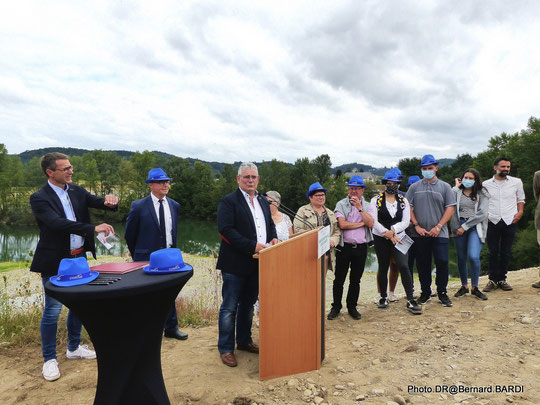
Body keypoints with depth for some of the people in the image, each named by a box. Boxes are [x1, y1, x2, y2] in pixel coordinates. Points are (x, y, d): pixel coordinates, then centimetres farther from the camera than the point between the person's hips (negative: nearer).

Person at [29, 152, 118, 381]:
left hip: (79, 257, 6)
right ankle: (49, 360, 19)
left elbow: (97, 202, -1)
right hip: (55, 262, -6)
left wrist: (109, 201, -26)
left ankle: (73, 348, 34)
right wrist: (94, 228, -37)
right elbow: (58, 223, -29)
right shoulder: (39, 198, -15)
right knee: (52, 310, 2)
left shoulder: (76, 191, 3)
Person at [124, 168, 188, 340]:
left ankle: (171, 328, 29)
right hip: (146, 259, -4)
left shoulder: (174, 206, 5)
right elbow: (129, 235, 1)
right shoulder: (138, 206, -9)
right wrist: (138, 256, 8)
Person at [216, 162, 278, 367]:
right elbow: (226, 229, -19)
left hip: (257, 264, 7)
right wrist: (252, 246, -24)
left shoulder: (263, 201, 13)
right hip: (235, 264, -7)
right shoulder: (229, 201, -10)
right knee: (229, 308, 3)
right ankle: (225, 348, 17)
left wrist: (273, 238, -1)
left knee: (248, 304, 20)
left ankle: (244, 341, 35)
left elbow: (270, 224, 22)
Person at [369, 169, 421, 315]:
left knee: (404, 266, -13)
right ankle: (383, 298, 25)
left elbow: (406, 221, -1)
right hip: (380, 239, -1)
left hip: (398, 237, 1)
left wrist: (392, 230, -17)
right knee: (383, 268, 8)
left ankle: (411, 301, -6)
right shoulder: (376, 200, 0)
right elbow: (374, 222, -8)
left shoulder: (403, 201, 7)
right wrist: (388, 234, -16)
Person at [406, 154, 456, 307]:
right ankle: (425, 292, 22)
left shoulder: (445, 187, 6)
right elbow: (408, 208, 4)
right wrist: (417, 226, -7)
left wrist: (438, 227, -9)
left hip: (439, 233, -1)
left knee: (442, 262, -4)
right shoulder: (414, 187, 7)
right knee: (423, 264, 7)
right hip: (420, 234, 1)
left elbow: (450, 208, 1)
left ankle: (442, 293, 13)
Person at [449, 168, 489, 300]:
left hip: (475, 227, -2)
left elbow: (482, 214, -4)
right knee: (461, 258, 6)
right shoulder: (457, 192, 9)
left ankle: (474, 288, 2)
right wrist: (456, 187, -1)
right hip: (459, 227, 2)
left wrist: (465, 226, -9)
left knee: (473, 257, -17)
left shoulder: (482, 194, 6)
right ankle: (464, 286, 24)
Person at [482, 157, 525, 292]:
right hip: (492, 222, -1)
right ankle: (493, 280, 10)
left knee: (506, 252, 6)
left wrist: (520, 211, 1)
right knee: (493, 252, 1)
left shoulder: (516, 182, 6)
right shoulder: (486, 184, 4)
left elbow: (521, 198, 17)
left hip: (510, 222, 1)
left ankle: (502, 279, 18)